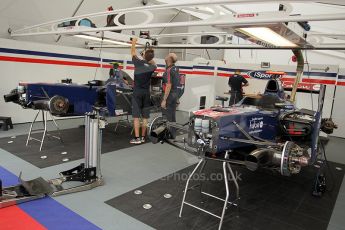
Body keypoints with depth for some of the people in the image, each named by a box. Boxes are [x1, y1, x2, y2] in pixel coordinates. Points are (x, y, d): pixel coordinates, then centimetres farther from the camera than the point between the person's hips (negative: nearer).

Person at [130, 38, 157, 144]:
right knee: (145, 117, 8)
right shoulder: (152, 67, 0)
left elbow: (133, 53, 12)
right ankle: (143, 137, 14)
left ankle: (137, 138, -3)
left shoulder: (138, 62, -9)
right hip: (146, 93, 3)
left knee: (136, 116, -2)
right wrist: (150, 56, 23)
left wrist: (134, 42, 27)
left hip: (137, 92, -3)